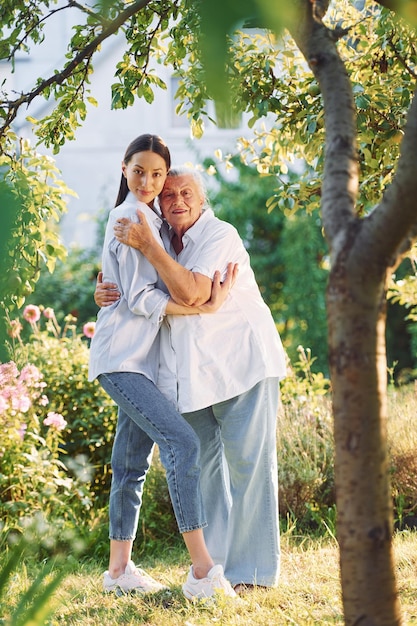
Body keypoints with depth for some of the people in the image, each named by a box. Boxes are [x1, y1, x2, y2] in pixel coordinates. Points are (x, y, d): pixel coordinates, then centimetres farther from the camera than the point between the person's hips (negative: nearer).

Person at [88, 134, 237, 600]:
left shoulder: (147, 217, 21)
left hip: (142, 360, 10)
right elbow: (140, 297, -14)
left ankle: (119, 568, 17)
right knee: (181, 442, -22)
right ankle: (201, 570, -27)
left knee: (132, 463, 11)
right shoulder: (131, 216, -9)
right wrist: (203, 309, -20)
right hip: (121, 357, -10)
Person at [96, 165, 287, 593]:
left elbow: (190, 293, -27)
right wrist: (105, 293, -2)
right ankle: (213, 564, 15)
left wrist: (146, 246, -25)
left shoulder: (220, 236, -13)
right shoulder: (164, 244, 9)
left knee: (248, 462, -5)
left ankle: (252, 570, 0)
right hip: (192, 374, 7)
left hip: (241, 362, -7)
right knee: (201, 466, 7)